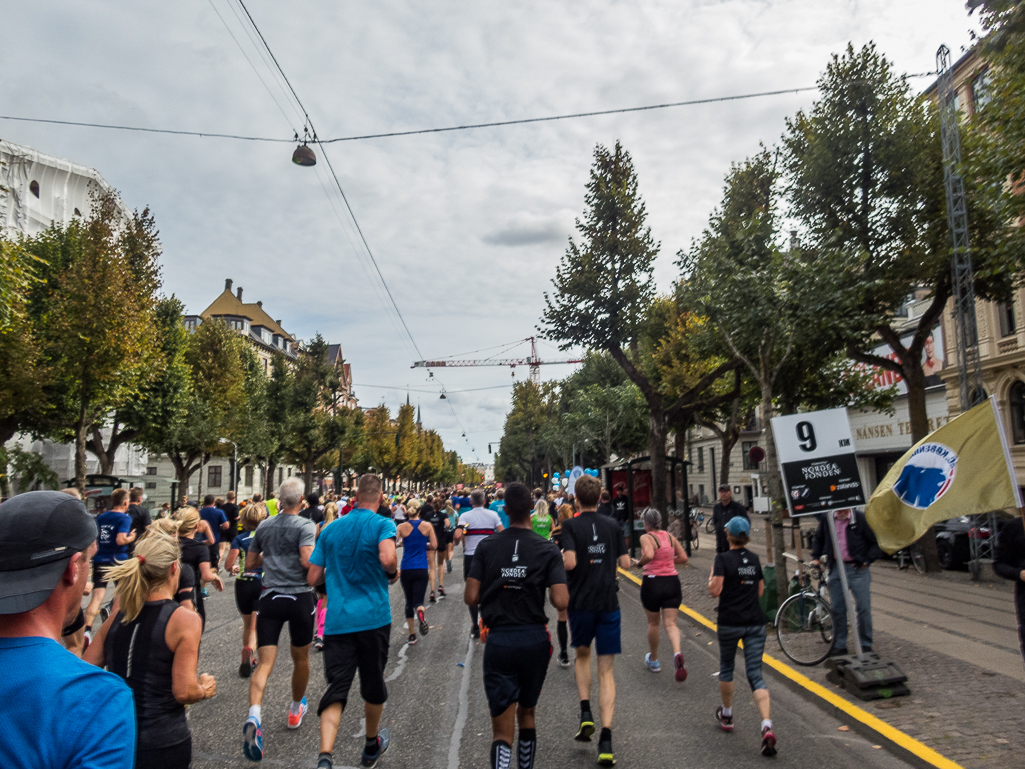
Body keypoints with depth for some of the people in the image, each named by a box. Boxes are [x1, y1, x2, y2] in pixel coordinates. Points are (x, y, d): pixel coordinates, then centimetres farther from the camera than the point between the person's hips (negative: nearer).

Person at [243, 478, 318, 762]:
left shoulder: (264, 526, 8)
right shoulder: (305, 525, -8)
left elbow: (250, 562, 17)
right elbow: (307, 561, -21)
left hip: (270, 597, 3)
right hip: (300, 597, -2)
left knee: (264, 663, -2)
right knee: (300, 658, 19)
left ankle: (254, 713, -27)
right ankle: (296, 709, 37)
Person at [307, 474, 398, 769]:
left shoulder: (331, 529, 8)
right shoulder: (383, 524, -6)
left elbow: (312, 577, 10)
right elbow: (387, 558, -25)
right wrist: (394, 573, -4)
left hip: (337, 620, 2)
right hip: (373, 617, -2)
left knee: (336, 689, 0)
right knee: (373, 684, 17)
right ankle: (372, 745, 36)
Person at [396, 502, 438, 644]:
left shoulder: (402, 527, -3)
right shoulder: (427, 526, -1)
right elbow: (434, 546, 1)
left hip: (406, 569, 1)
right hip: (421, 569, -1)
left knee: (409, 601, 15)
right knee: (418, 600, -1)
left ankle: (411, 635, 17)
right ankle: (420, 614, -37)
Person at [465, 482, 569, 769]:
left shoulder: (486, 547, -4)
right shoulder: (548, 549, -6)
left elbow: (470, 597, -6)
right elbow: (560, 601, -13)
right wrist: (538, 587, 8)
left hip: (498, 641, -1)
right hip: (535, 640, 1)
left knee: (502, 730, 2)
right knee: (527, 714, 24)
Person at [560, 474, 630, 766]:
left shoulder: (570, 526, -7)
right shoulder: (612, 525, 3)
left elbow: (570, 562, -20)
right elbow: (625, 563, 4)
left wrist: (557, 558, 1)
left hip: (581, 603, -1)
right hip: (608, 603, 2)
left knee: (583, 655, 25)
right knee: (606, 670, 5)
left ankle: (585, 713, 12)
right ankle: (606, 738, -4)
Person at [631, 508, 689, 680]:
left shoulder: (646, 537, -10)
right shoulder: (670, 536, 7)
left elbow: (649, 555, -28)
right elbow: (683, 558, 9)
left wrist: (639, 563, -10)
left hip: (653, 583, -4)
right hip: (672, 582, 4)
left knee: (653, 623, 15)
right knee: (670, 623, 4)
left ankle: (653, 660, 31)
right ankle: (677, 653, -24)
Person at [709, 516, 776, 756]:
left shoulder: (723, 559, -11)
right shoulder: (754, 559, 6)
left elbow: (714, 590, -16)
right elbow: (760, 591, 14)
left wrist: (711, 576, 1)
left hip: (730, 623, -3)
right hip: (755, 623, 3)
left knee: (726, 667, 20)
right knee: (755, 674, 1)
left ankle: (726, 715, 35)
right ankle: (767, 726, -17)